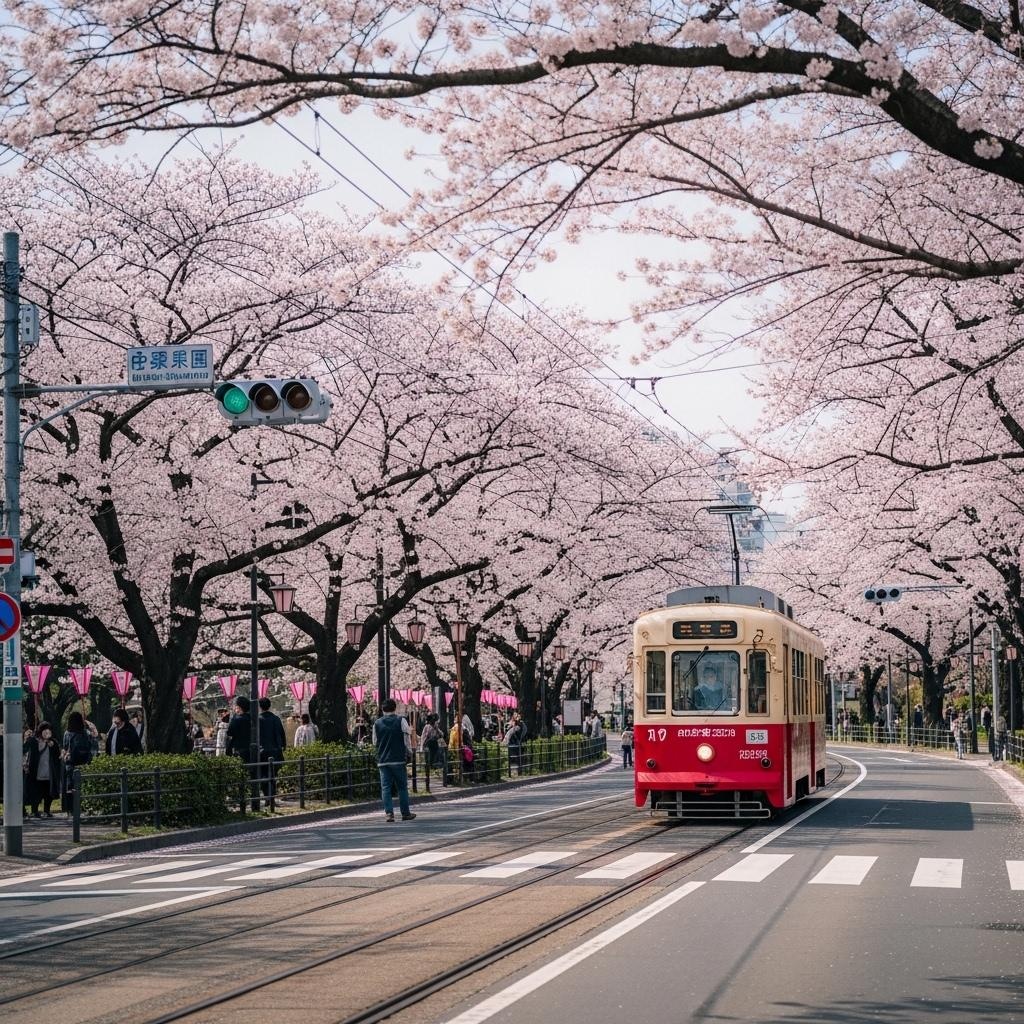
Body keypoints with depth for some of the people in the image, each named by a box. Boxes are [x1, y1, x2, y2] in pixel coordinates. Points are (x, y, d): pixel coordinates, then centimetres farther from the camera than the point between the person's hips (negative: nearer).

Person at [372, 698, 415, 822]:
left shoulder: (377, 723, 3)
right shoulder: (401, 721, -4)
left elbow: (375, 742, 11)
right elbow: (407, 740, -4)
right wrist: (409, 753, 9)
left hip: (383, 760, 1)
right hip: (399, 759, -1)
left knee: (386, 787, 2)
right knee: (402, 787, 7)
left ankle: (389, 813, -7)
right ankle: (405, 813, 11)